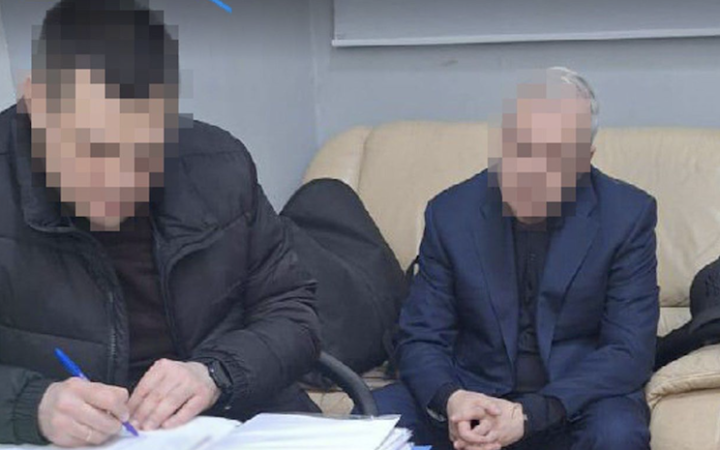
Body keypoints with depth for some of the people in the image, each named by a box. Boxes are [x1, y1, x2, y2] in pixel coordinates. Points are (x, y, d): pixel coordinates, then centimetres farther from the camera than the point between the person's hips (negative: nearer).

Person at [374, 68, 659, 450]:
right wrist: (449, 399, -24)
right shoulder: (450, 213, -4)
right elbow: (420, 340, -1)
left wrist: (530, 415, -25)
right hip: (472, 393, 1)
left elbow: (629, 353, -12)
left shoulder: (627, 216, -9)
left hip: (577, 399, -1)